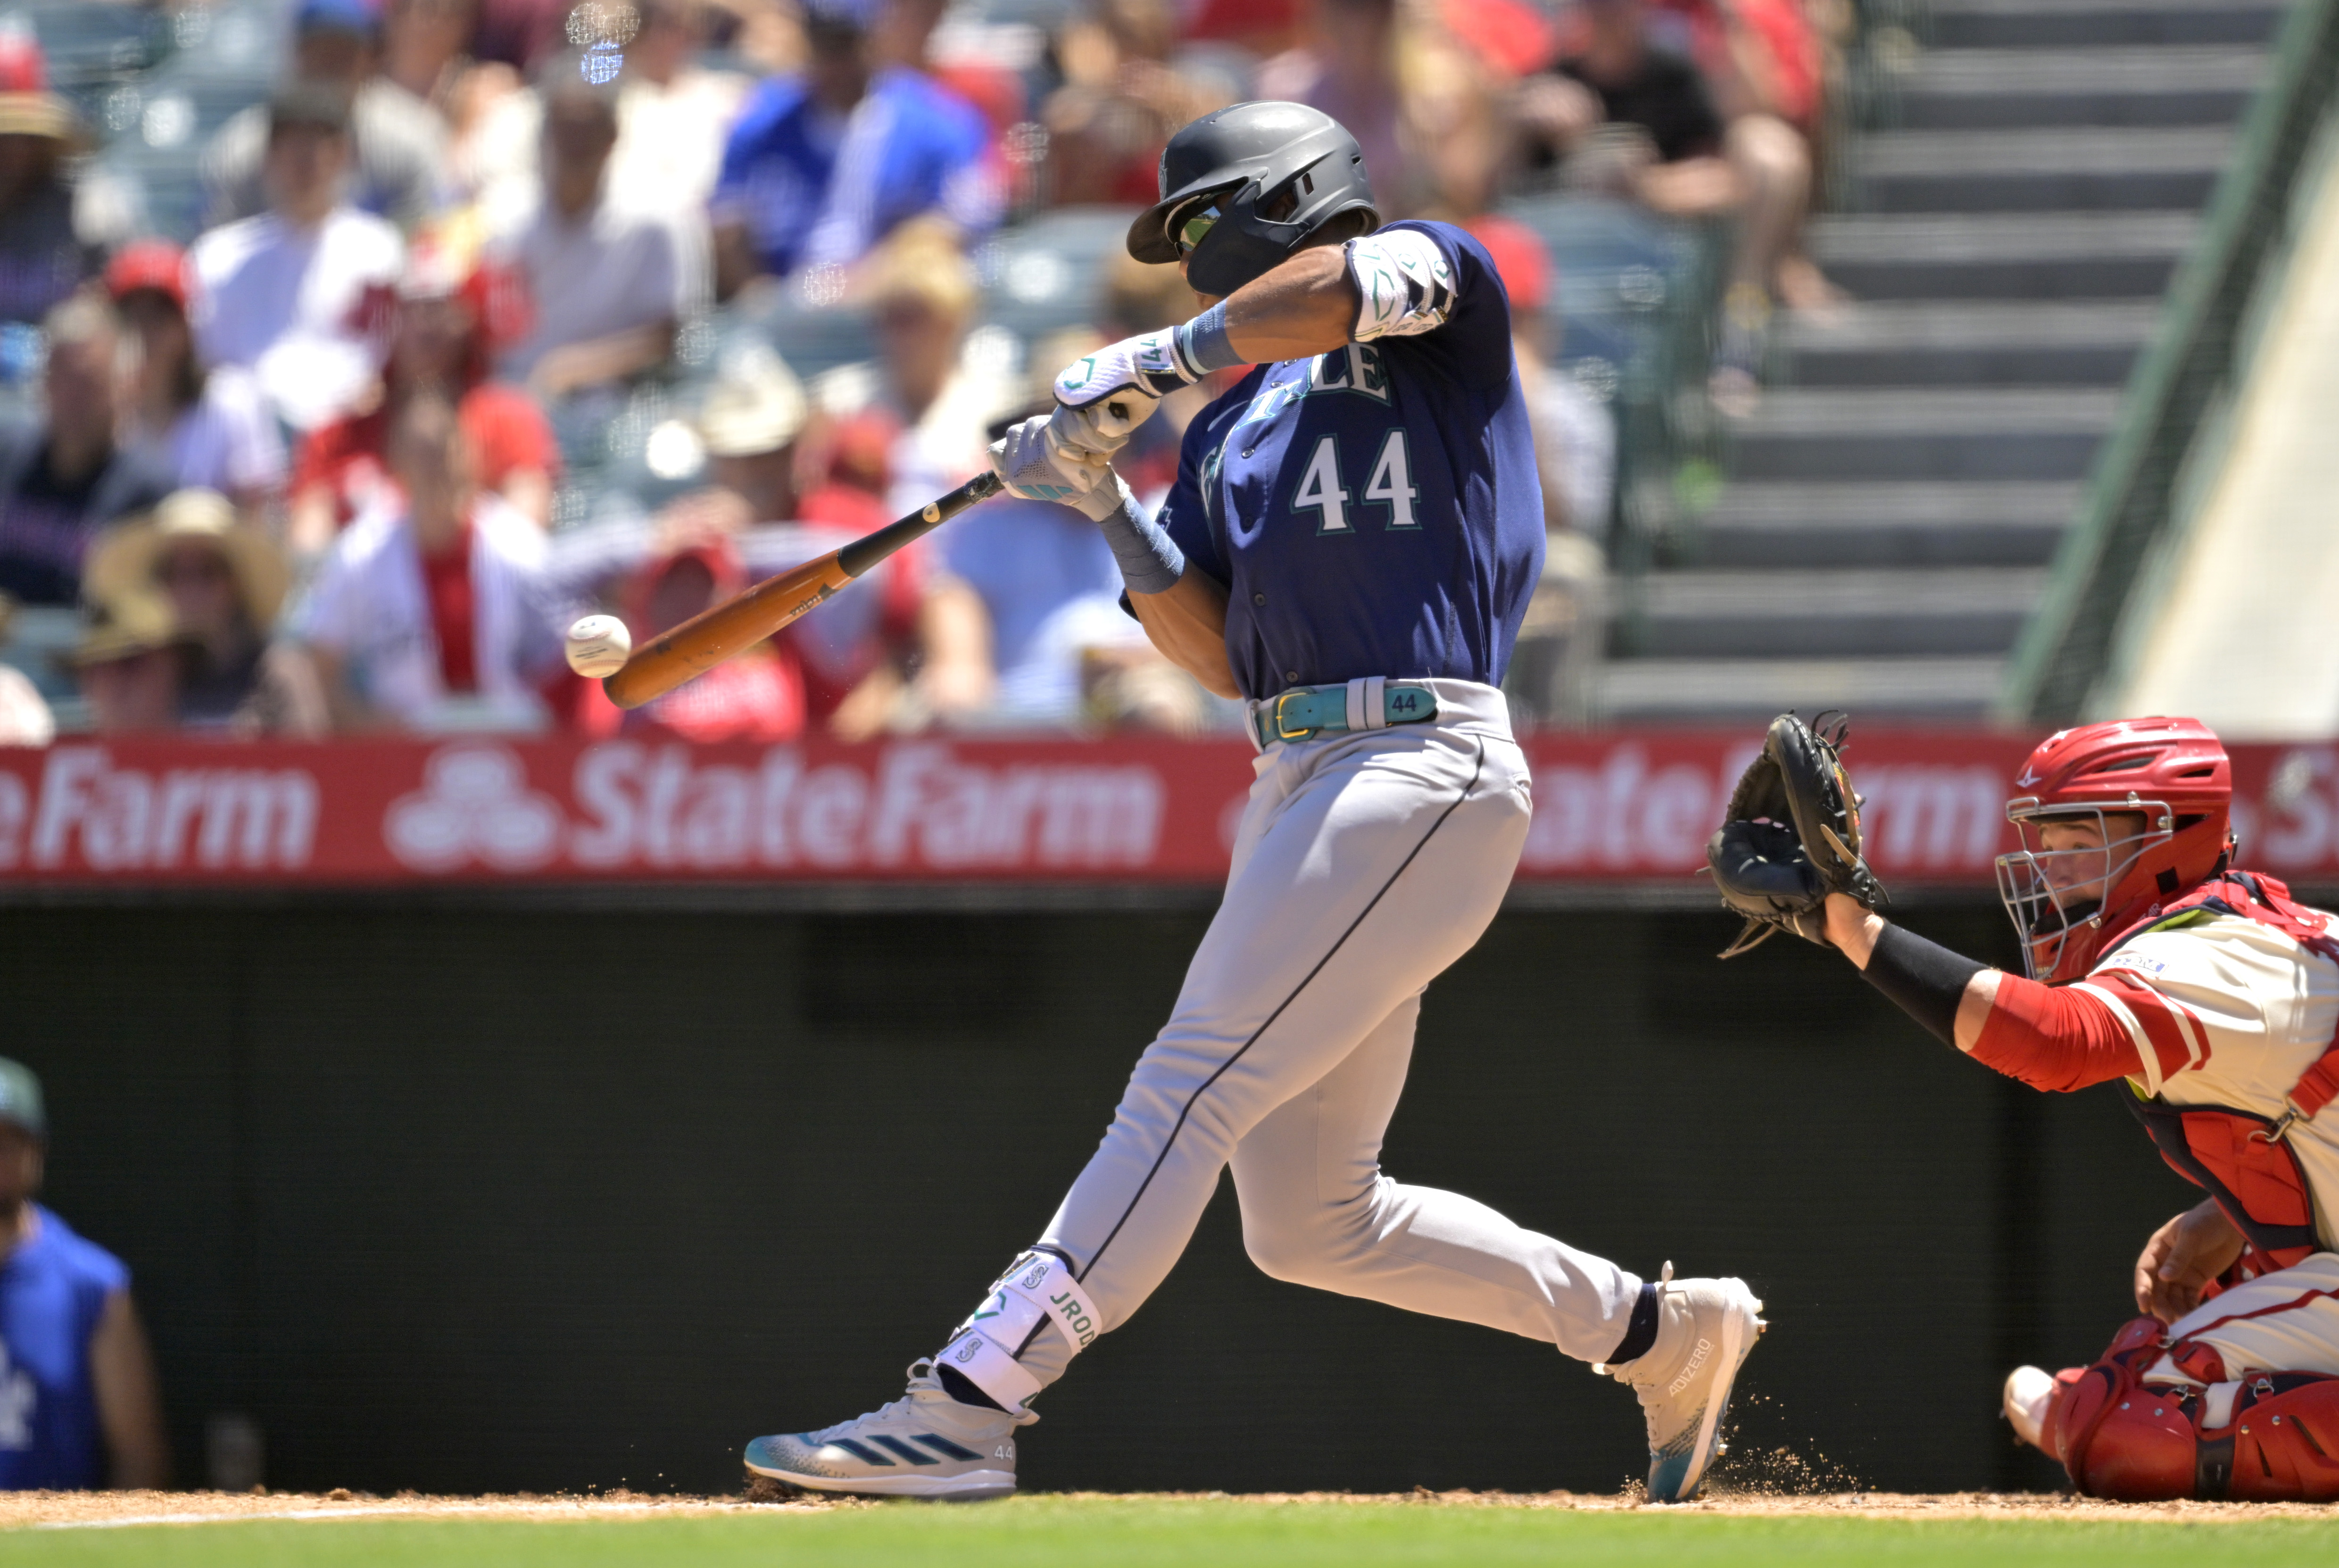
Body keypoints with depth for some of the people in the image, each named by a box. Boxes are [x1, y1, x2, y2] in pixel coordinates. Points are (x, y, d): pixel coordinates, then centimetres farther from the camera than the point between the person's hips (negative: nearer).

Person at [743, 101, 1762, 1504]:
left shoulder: (1446, 303, 4)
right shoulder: (1231, 428, 24)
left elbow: (1372, 275, -20)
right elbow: (1221, 654, 14)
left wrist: (1162, 359, -18)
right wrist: (1106, 509, 2)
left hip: (1424, 770, -9)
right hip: (1299, 789, 9)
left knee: (1192, 1086, -18)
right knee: (1309, 1223, 8)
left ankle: (969, 1405, -25)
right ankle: (1661, 1332, 20)